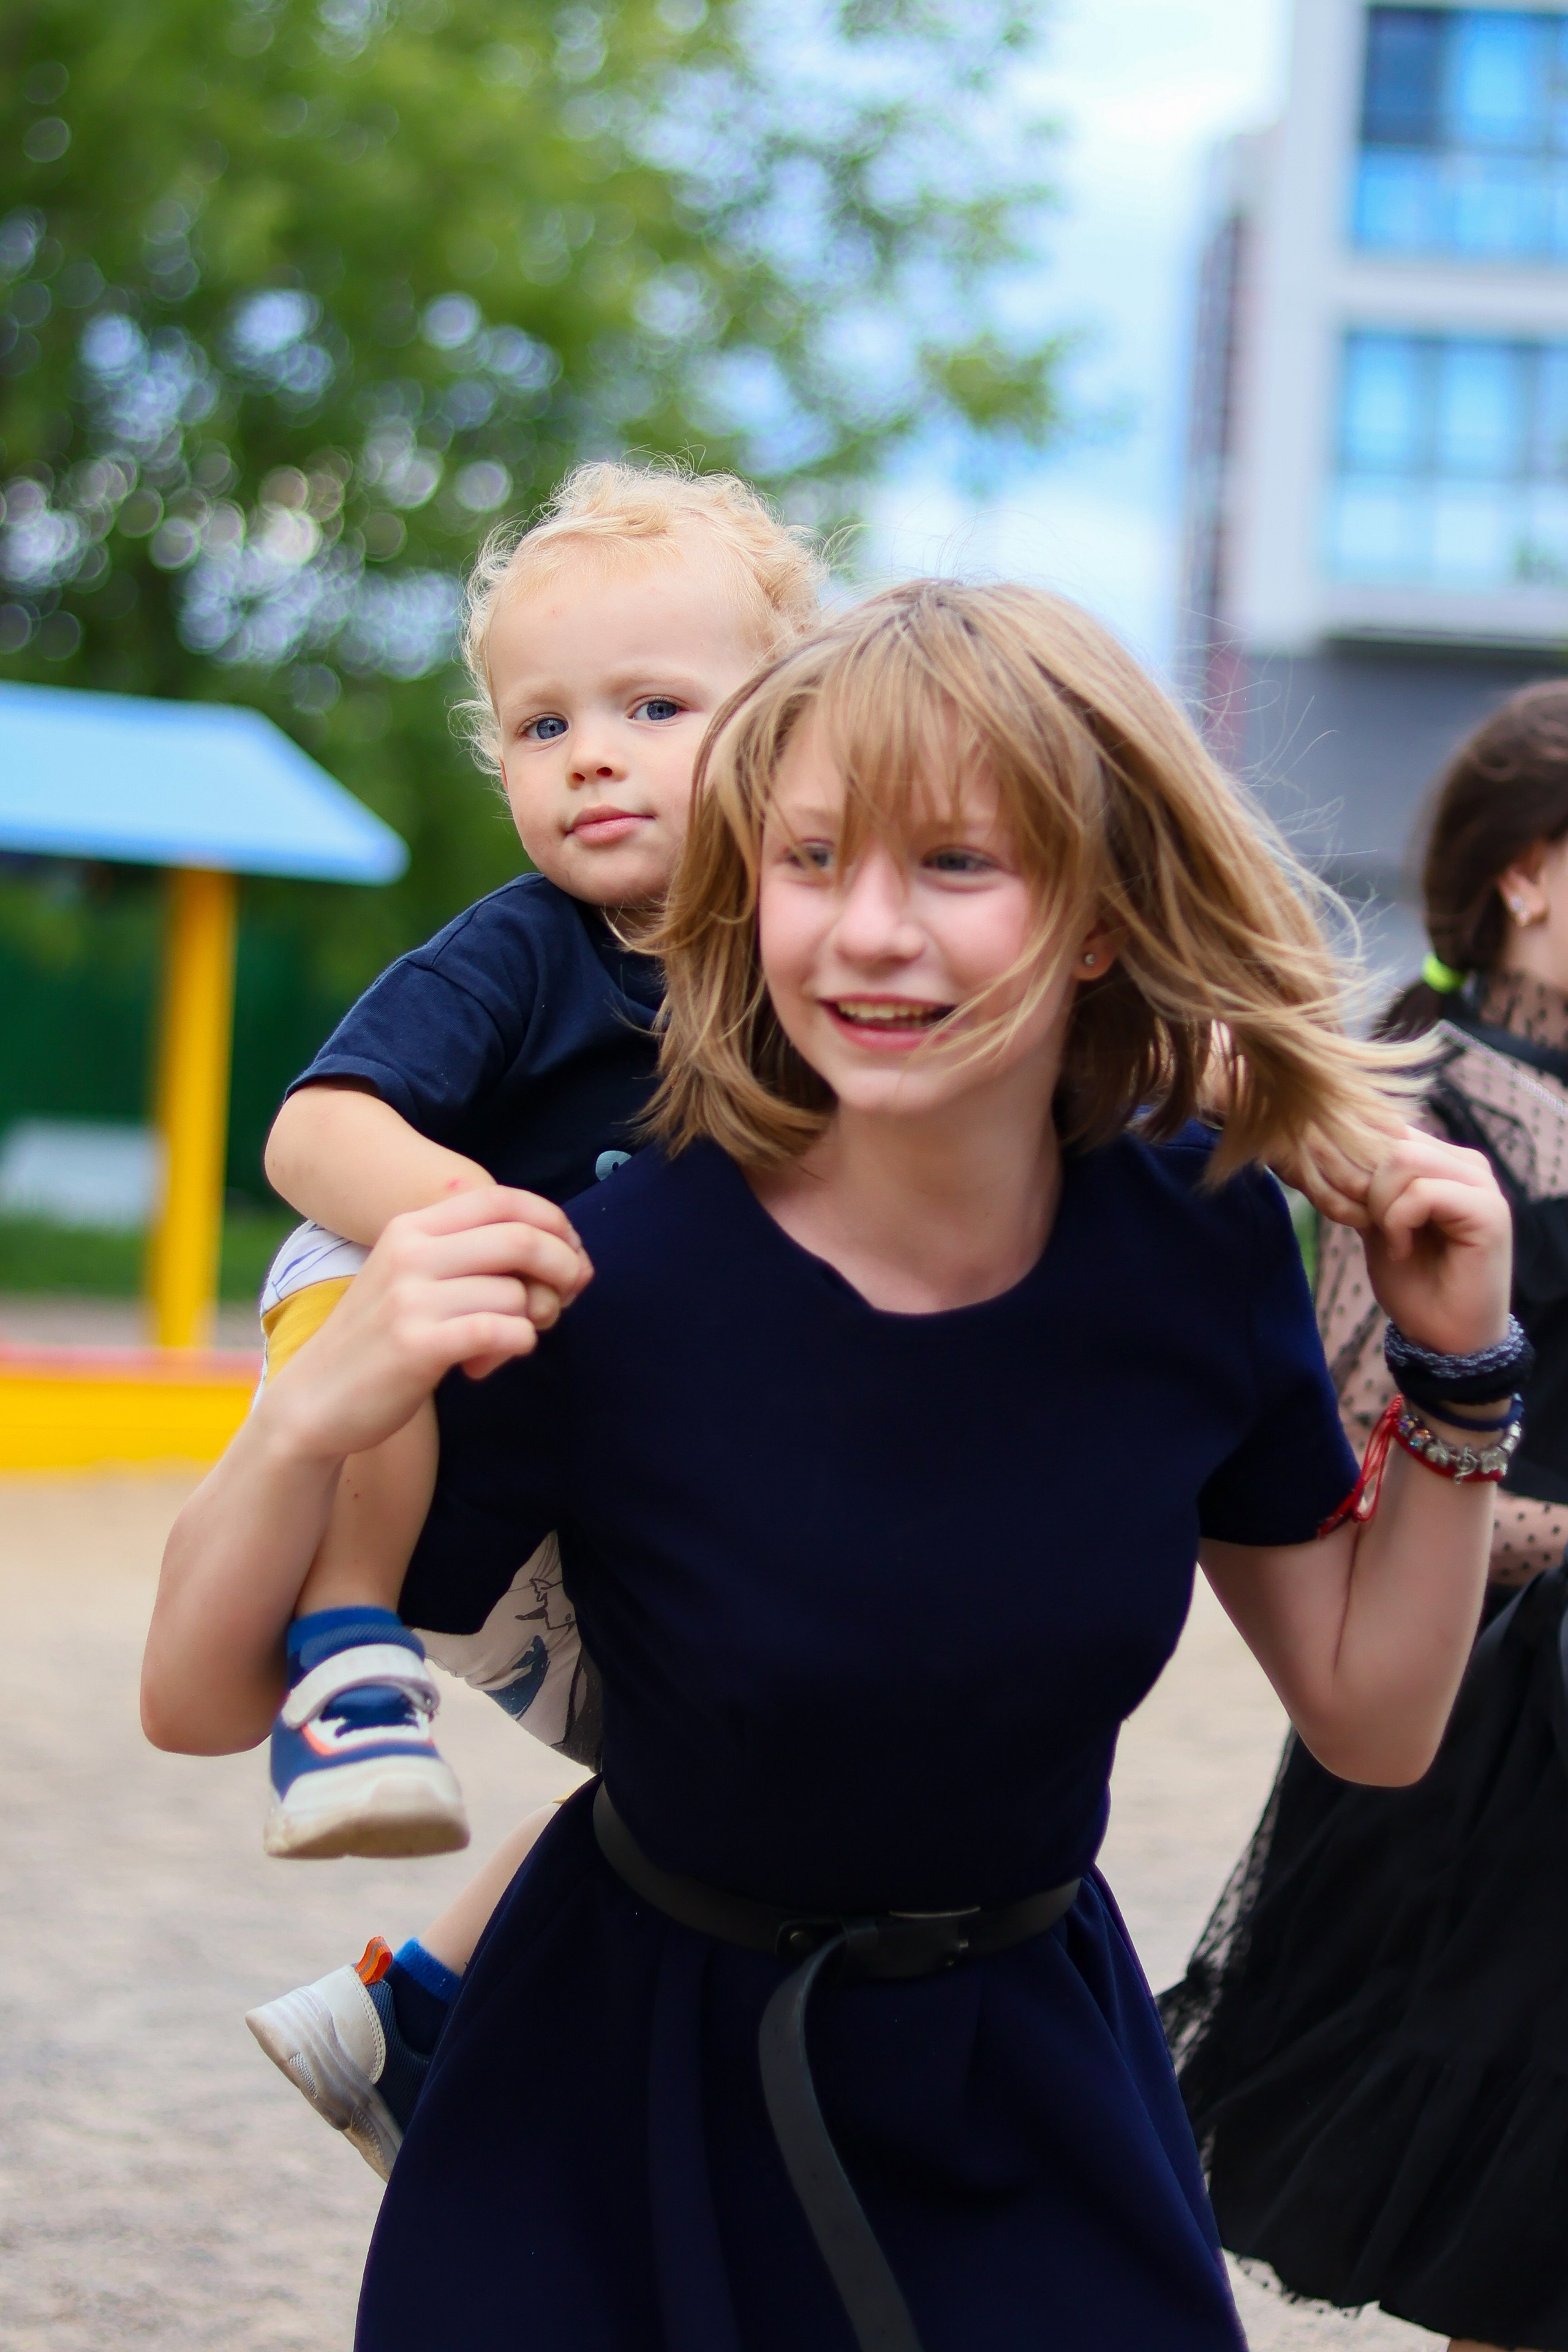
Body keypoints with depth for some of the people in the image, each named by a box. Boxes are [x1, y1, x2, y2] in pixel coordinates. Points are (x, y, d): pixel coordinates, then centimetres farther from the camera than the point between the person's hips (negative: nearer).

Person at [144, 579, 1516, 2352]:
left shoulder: (1203, 1245, -12)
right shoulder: (610, 1288, -23)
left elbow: (1371, 1720, 0)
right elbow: (198, 1705, -16)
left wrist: (1461, 1376, -10)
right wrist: (312, 1419, -33)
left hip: (1030, 2086, 3)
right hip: (637, 2131, -3)